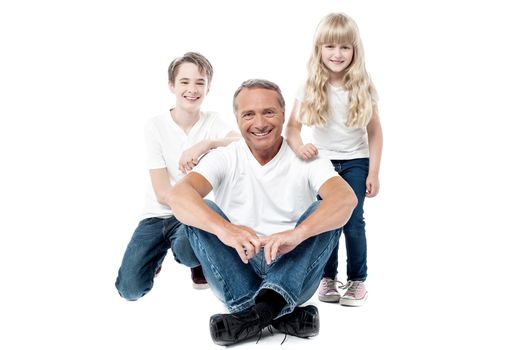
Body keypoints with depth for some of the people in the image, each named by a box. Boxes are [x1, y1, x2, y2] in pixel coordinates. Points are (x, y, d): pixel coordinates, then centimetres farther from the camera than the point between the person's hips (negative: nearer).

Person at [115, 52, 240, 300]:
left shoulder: (212, 122, -3)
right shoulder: (156, 126, -7)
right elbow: (162, 193, -12)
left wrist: (205, 144, -37)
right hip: (159, 214, 1)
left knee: (189, 249, -35)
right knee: (129, 288, -14)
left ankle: (198, 261, 4)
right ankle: (159, 253, 20)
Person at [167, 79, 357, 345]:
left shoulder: (306, 159, -2)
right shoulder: (224, 158, 0)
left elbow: (346, 197, -23)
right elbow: (178, 195, -20)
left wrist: (298, 233, -43)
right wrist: (222, 228, -41)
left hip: (291, 270, 0)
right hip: (238, 272, 1)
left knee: (324, 214, -22)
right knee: (200, 213, -20)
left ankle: (262, 308, -38)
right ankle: (279, 312, -32)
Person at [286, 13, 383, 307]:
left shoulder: (364, 87, -8)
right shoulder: (310, 88, -8)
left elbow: (375, 133, -4)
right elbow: (293, 126, -8)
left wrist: (373, 173, -7)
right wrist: (298, 147, -31)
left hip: (355, 162, -1)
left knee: (353, 222, -2)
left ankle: (358, 280, 13)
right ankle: (328, 277, 23)